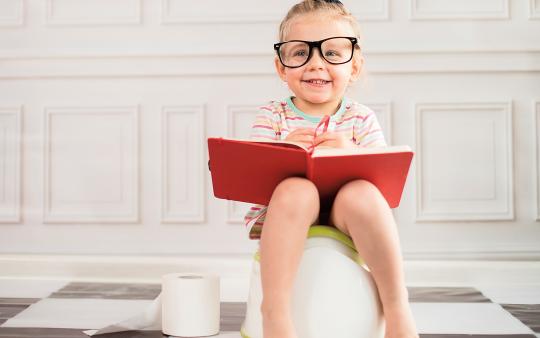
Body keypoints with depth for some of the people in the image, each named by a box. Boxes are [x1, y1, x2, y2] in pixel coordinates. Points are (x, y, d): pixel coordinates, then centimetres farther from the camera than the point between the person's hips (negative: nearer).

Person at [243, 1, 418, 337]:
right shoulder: (272, 117, 3)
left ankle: (396, 303, -21)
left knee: (360, 192, -32)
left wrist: (352, 154, -24)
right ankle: (275, 310, -32)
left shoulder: (362, 119, 5)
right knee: (295, 189, -34)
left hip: (348, 221, 1)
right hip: (286, 224, 0)